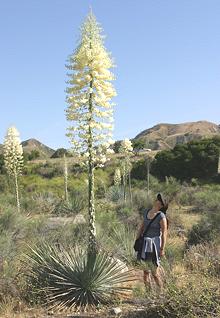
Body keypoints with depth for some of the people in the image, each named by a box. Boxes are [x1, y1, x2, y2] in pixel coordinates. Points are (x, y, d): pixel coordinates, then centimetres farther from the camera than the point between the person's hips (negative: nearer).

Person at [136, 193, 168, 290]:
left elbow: (164, 233, -15)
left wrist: (162, 249, -18)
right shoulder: (146, 212, 7)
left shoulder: (161, 216, -13)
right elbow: (141, 228, 13)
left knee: (155, 272, -2)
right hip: (145, 243, 7)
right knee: (146, 270, 12)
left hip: (154, 243, -7)